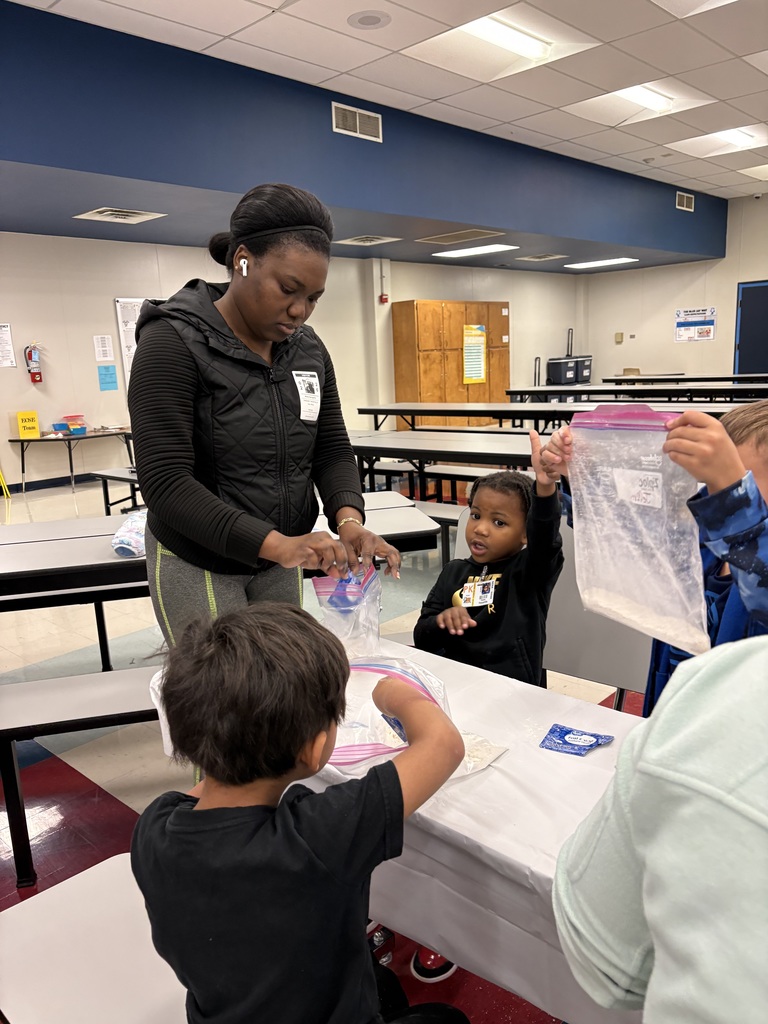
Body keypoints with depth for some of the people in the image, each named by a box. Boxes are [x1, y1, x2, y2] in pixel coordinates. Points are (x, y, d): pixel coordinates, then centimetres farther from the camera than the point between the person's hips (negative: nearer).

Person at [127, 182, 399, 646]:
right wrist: (276, 543, -34)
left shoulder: (309, 350, 3)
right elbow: (164, 481, -23)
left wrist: (348, 518, -18)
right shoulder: (173, 343, -16)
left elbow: (333, 448, 3)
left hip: (280, 562, 5)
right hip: (198, 565, -5)